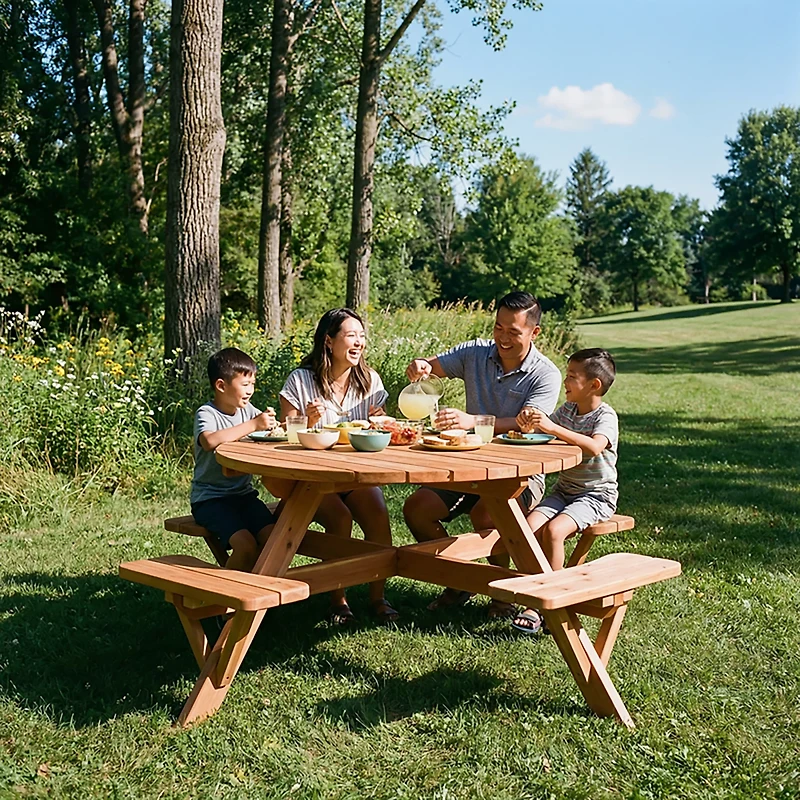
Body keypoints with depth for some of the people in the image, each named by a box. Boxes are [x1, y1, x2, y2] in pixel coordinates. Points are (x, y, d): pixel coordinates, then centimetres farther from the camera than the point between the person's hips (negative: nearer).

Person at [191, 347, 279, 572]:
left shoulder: (247, 410, 10)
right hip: (210, 499, -6)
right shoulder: (206, 414, -11)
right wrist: (253, 425, -29)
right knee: (246, 546, -26)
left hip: (243, 494, 6)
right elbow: (210, 441, -33)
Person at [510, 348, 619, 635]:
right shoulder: (566, 410, 9)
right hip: (563, 490, 6)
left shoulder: (606, 417, -12)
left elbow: (594, 446, -32)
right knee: (530, 527, -21)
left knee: (553, 530, -29)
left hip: (596, 495, -6)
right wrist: (528, 423, -11)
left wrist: (552, 427, -37)